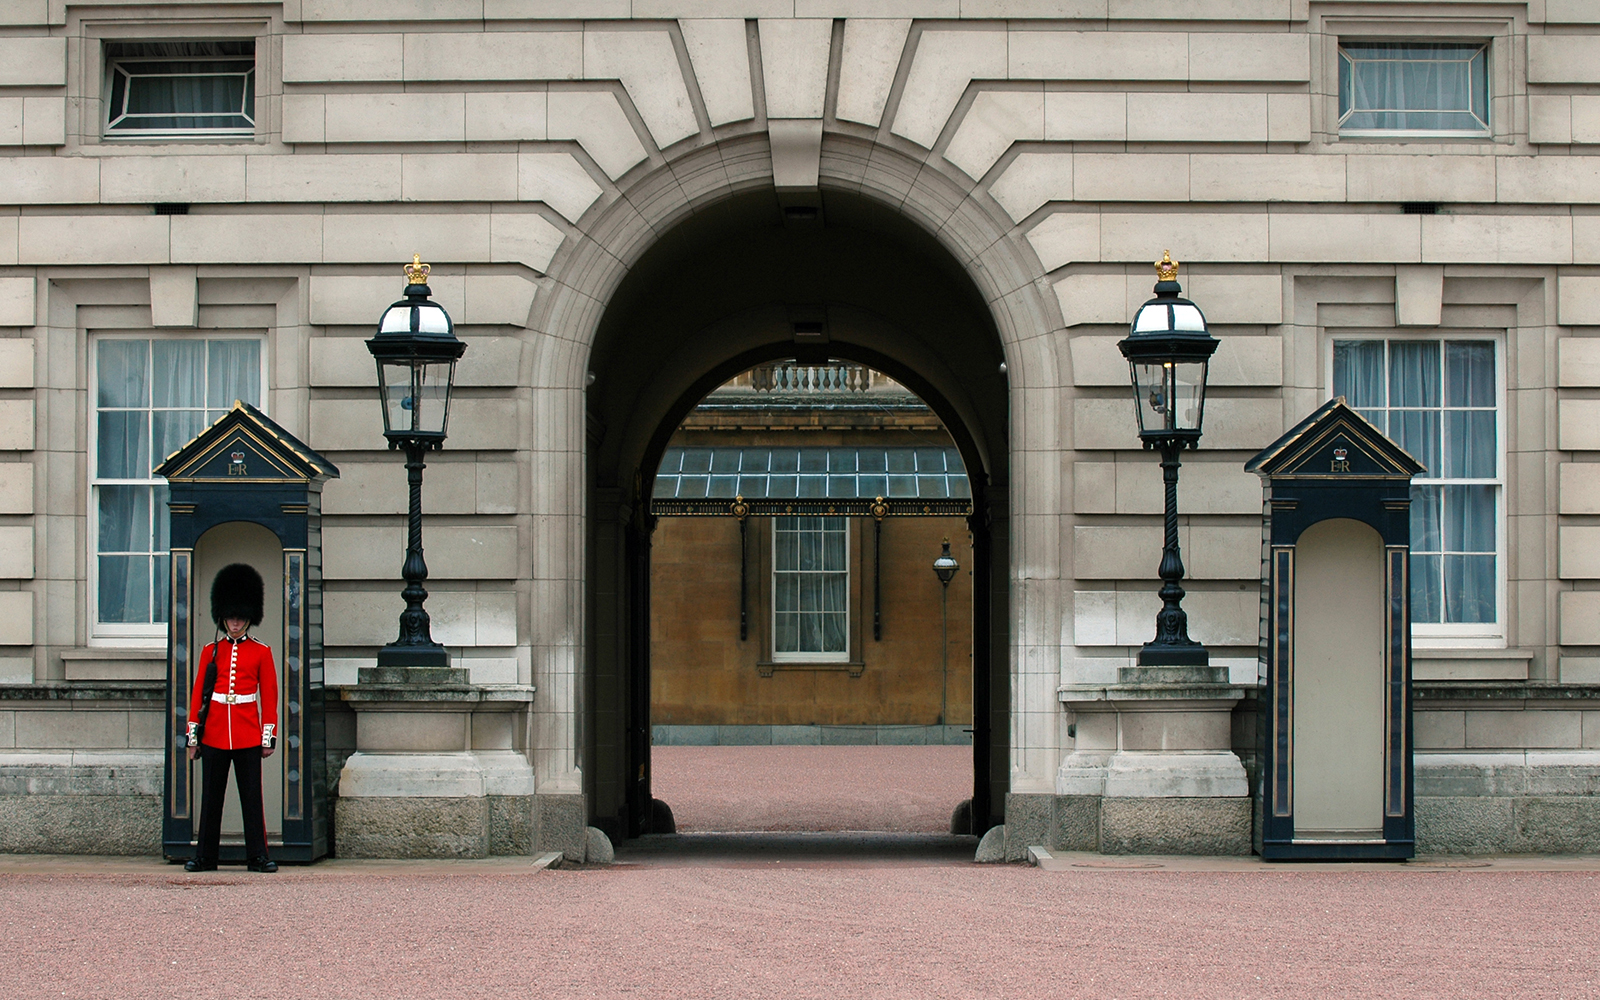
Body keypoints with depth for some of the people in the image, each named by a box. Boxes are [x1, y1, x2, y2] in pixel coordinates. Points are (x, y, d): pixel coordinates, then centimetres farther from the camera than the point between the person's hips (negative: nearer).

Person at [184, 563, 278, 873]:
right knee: (211, 797, 5)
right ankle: (205, 856, 11)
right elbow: (198, 694, 9)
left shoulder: (261, 652, 5)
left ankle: (257, 856, 4)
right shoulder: (210, 651, 8)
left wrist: (269, 737, -1)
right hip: (214, 735, 1)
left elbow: (269, 695, 5)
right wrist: (193, 736, 5)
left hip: (248, 737, -1)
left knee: (251, 796, 0)